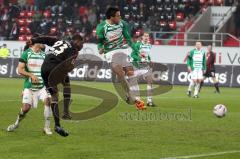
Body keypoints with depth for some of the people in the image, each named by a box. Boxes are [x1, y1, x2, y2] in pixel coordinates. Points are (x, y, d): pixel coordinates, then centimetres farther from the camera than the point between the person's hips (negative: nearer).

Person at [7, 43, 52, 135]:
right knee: (26, 107, -8)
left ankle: (47, 127, -13)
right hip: (29, 86, -3)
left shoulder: (44, 55, 10)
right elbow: (20, 70, -7)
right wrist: (31, 75, -21)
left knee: (47, 100, -23)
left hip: (42, 86, 3)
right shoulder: (26, 53, -4)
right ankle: (17, 123, 25)